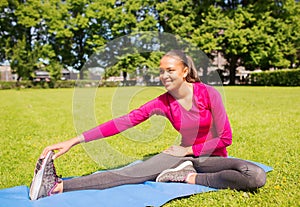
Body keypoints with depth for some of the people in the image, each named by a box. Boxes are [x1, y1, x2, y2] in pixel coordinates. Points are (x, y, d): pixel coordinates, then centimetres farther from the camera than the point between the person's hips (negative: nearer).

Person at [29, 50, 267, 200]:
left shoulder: (209, 94, -18)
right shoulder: (162, 102, -9)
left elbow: (226, 138, -12)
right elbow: (124, 121, -18)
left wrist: (189, 150, -10)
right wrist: (74, 141, -24)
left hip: (212, 157, -1)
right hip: (184, 154, 2)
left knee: (256, 176, -31)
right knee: (132, 173, -19)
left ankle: (190, 177, -24)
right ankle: (58, 186, -27)